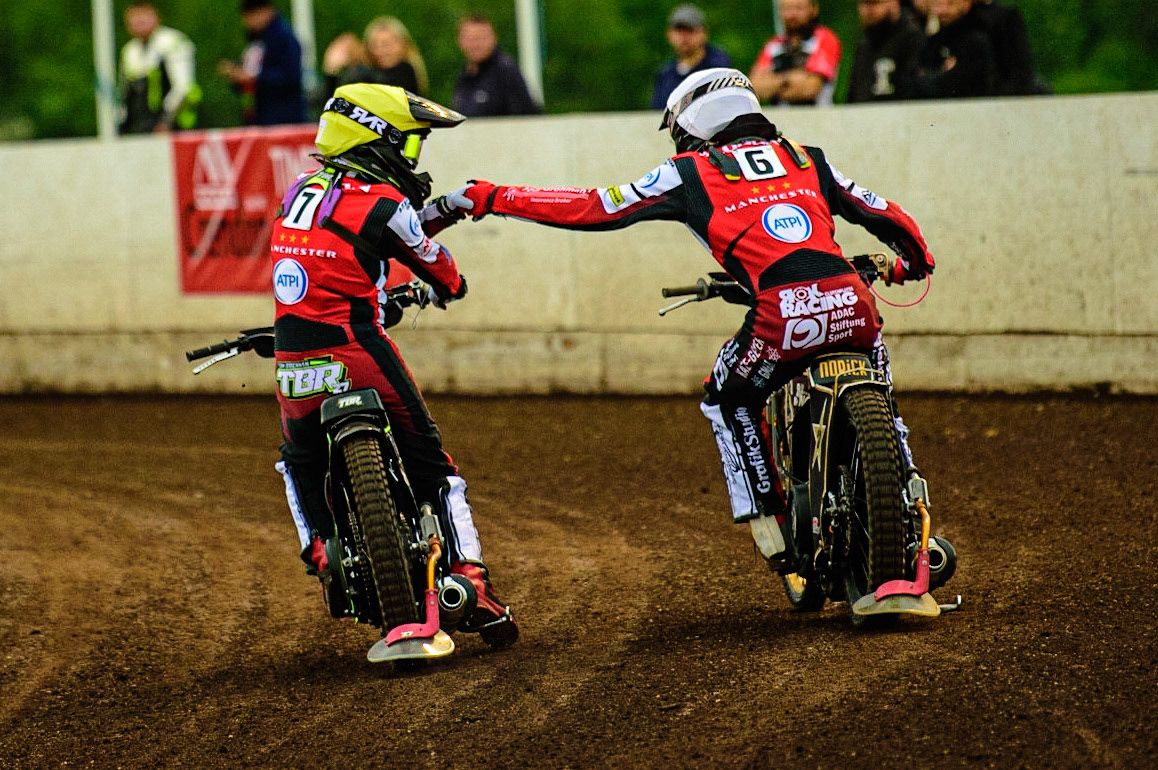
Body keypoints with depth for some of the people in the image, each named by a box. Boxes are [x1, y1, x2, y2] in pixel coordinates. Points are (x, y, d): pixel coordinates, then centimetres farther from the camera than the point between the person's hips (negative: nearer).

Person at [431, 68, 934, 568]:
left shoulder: (691, 172, 14)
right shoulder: (807, 159, 24)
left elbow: (594, 209, 14)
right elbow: (886, 217, 27)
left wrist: (490, 199, 21)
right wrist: (915, 262, 50)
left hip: (781, 314, -3)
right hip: (852, 303, 3)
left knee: (728, 402, 24)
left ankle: (778, 528, 18)